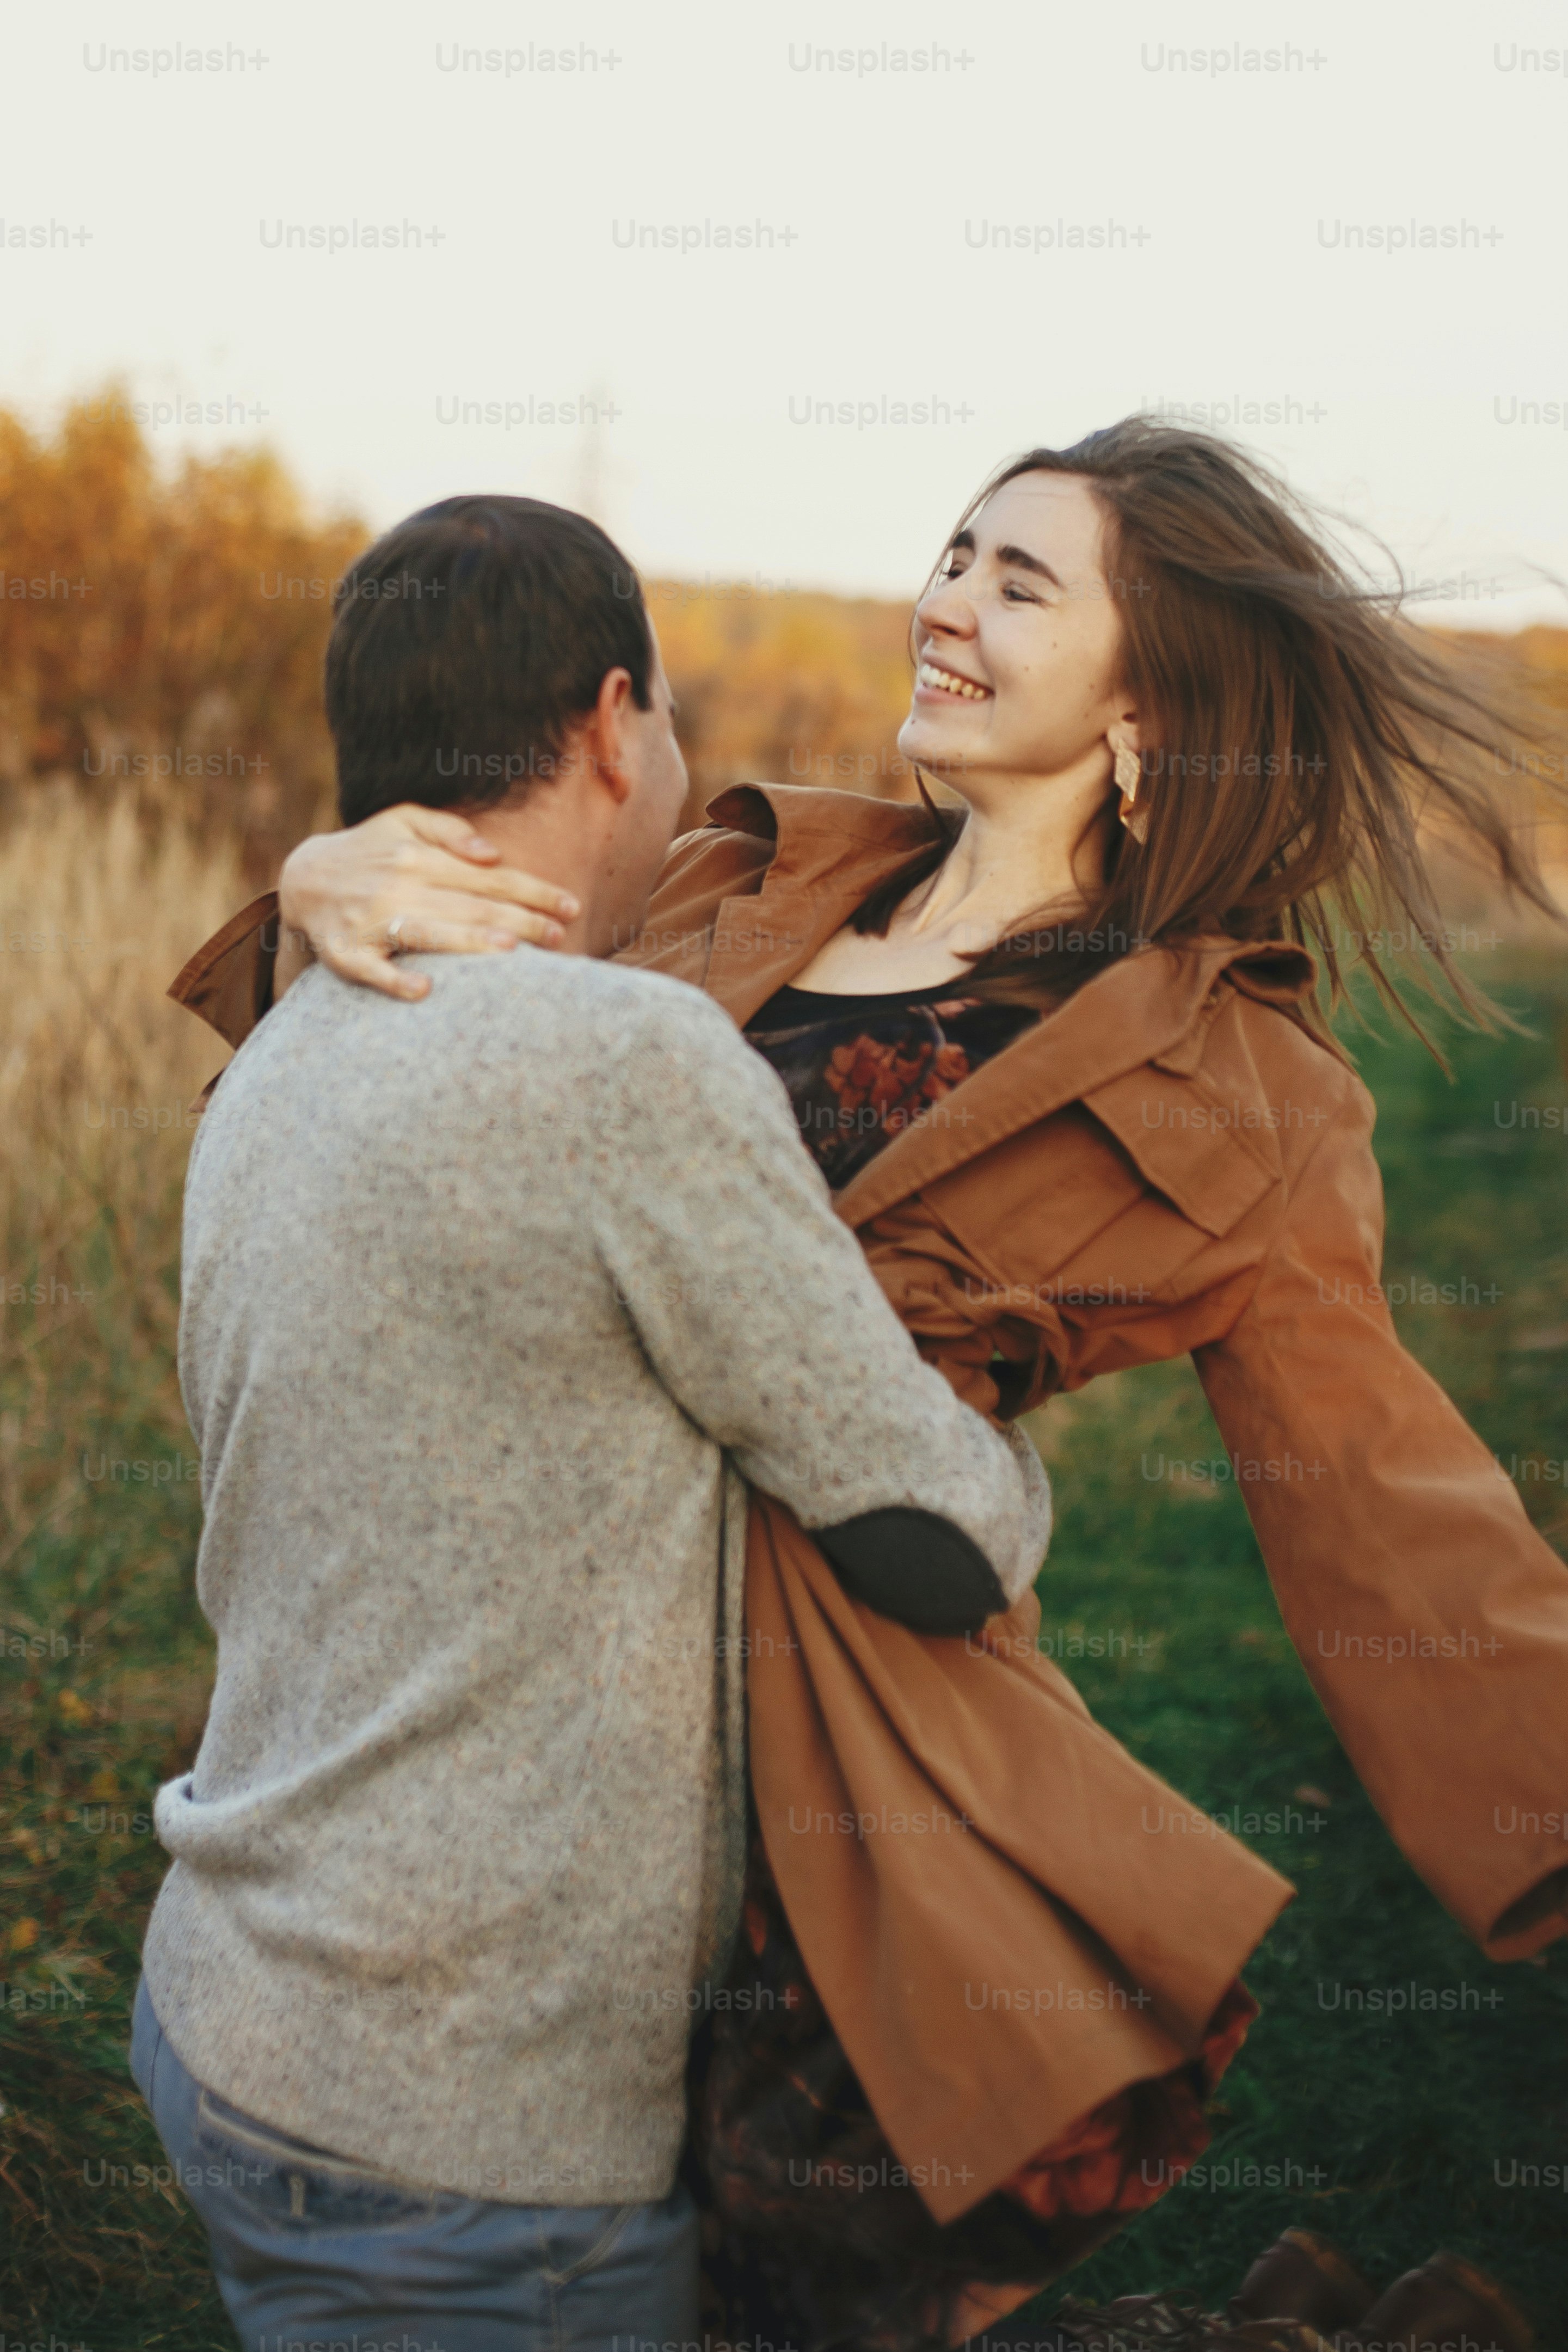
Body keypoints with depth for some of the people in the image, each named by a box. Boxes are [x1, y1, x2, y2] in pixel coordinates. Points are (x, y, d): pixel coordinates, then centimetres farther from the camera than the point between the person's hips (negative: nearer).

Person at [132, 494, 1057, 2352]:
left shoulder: (263, 1084, 6)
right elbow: (945, 1549, -15)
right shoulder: (628, 1055, -21)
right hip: (449, 2147, -8)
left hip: (235, 2015, 8)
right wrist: (1002, 1459, 9)